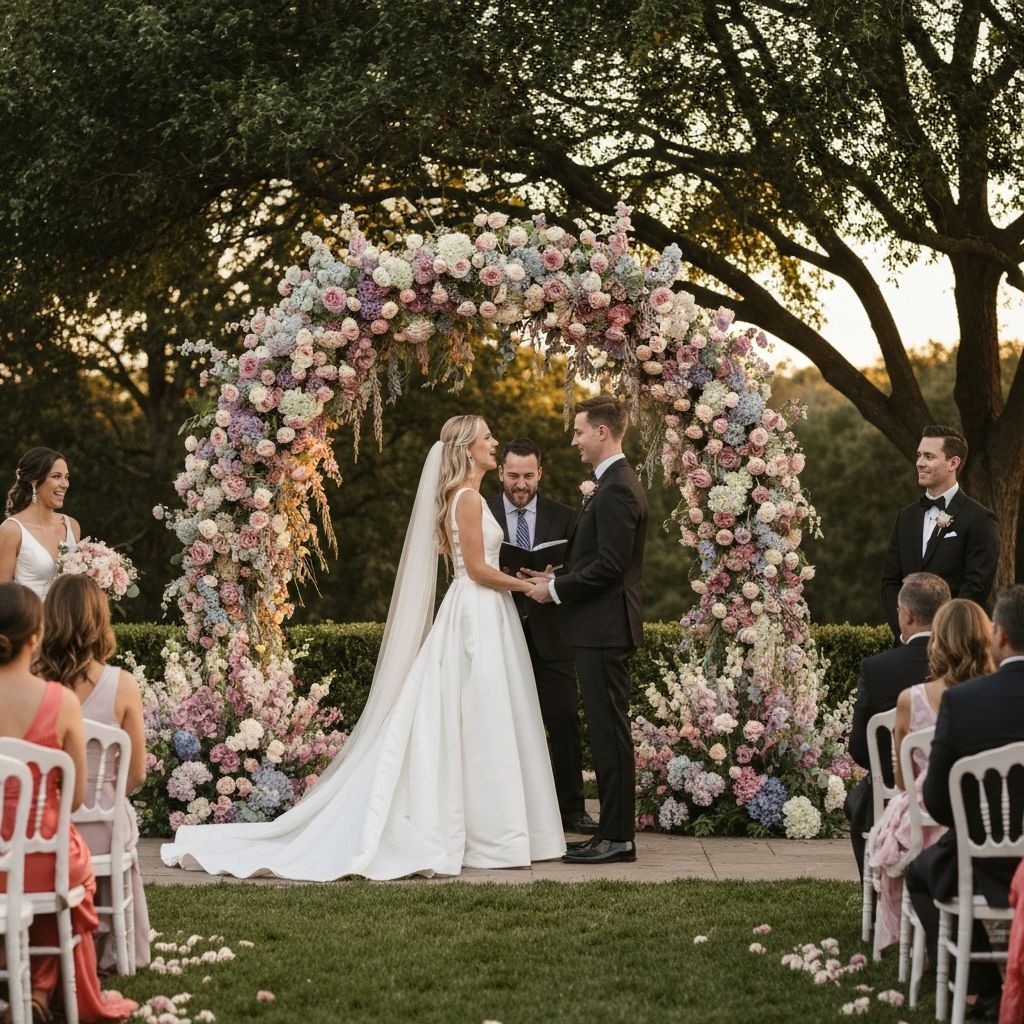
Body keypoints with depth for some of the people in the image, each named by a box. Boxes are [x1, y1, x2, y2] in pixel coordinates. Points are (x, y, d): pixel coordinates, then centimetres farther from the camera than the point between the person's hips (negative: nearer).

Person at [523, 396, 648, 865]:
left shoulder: (616, 490, -17)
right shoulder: (614, 484, 16)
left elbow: (609, 565, -22)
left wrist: (556, 589, -12)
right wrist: (557, 577, 12)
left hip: (604, 629, -11)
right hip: (601, 628, 11)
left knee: (609, 731, -5)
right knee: (606, 731, 12)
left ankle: (617, 837, 0)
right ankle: (613, 831, 18)